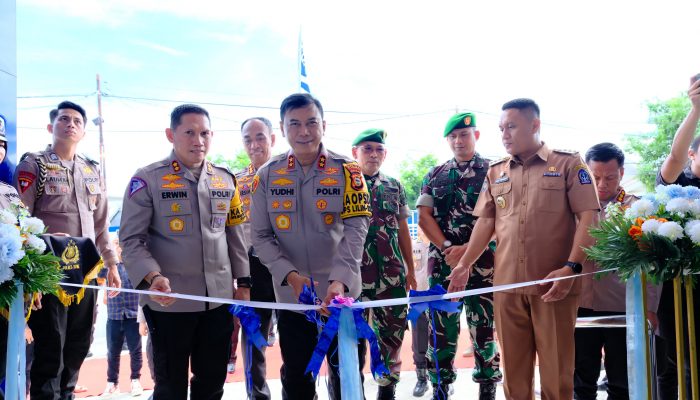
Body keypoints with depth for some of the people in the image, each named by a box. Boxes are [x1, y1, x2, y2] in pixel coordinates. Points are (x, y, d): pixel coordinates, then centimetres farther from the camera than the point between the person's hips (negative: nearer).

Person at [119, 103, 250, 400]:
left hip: (219, 298, 4)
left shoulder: (225, 180, 9)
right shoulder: (147, 180, -6)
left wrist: (243, 283, 10)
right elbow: (131, 239, -8)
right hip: (169, 301, -4)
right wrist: (153, 277, -24)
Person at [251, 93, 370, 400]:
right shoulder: (267, 175, -1)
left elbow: (356, 229, -14)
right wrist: (290, 275, -18)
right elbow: (261, 236, -2)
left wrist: (340, 279, -28)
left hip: (342, 295, -1)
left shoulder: (347, 171, -6)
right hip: (290, 296, 2)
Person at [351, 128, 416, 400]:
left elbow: (403, 230, 14)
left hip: (392, 272, 4)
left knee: (392, 331, 10)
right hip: (355, 271, -3)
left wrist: (410, 269, 13)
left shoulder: (394, 187, 10)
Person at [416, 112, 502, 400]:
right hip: (442, 263, 2)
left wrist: (467, 250, -14)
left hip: (482, 263, -2)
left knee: (484, 329, 3)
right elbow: (424, 217, 6)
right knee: (441, 329, 5)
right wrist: (447, 247, -8)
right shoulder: (435, 176, 12)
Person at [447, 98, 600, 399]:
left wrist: (572, 267, -16)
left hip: (554, 284, -4)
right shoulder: (495, 172, 13)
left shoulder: (568, 163, 0)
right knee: (513, 366, 11)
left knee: (556, 367, 5)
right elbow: (486, 221, 14)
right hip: (507, 284, 4)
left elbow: (588, 217, -6)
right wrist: (465, 264, 6)